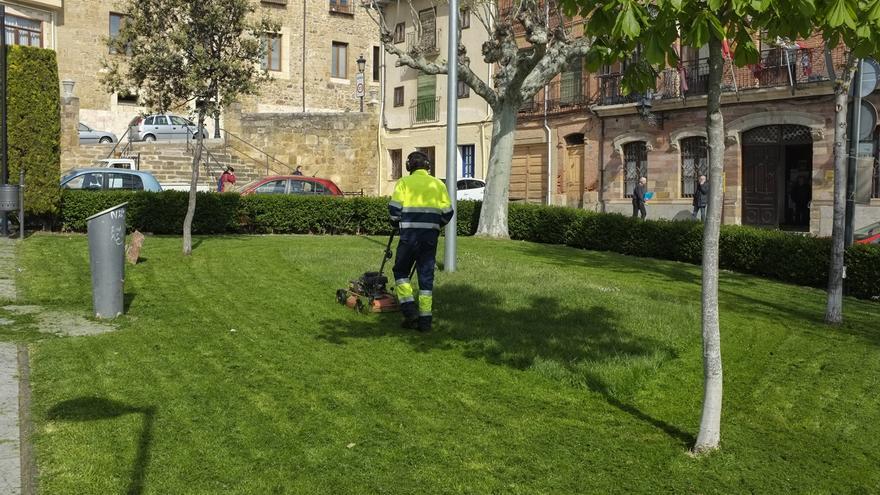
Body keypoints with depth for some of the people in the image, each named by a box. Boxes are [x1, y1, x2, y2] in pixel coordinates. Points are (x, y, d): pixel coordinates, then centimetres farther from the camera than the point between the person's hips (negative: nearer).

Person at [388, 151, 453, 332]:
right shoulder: (438, 184, 11)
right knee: (426, 275, 9)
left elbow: (394, 209, -4)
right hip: (431, 236, 3)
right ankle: (425, 319, 9)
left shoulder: (404, 182, 1)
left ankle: (410, 310, -2)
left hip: (410, 234, -3)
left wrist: (397, 224, 16)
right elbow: (447, 213, 8)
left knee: (401, 271, 13)